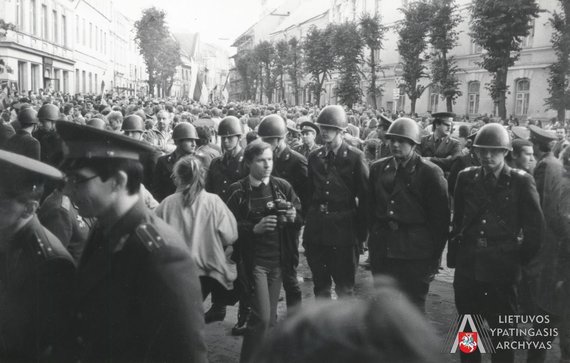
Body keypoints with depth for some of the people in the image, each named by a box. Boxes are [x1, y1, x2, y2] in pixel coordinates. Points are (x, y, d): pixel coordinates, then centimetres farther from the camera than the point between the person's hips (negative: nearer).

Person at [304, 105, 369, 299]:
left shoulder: (355, 157, -5)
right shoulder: (314, 157, 7)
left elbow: (365, 196, -4)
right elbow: (309, 193, 11)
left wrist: (361, 232, -6)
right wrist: (308, 222, 5)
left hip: (343, 232, -4)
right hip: (315, 231, 4)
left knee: (345, 287, 4)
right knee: (320, 286, 15)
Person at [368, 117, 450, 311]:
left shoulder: (430, 172, -6)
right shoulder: (378, 168, 8)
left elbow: (441, 217, -5)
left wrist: (435, 255, -5)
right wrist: (374, 236, 8)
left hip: (415, 253, -4)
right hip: (382, 250, 4)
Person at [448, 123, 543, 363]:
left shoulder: (521, 181, -4)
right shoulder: (466, 178, 5)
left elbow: (535, 226, 0)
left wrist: (523, 258, -1)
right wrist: (454, 254, 7)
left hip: (502, 268, -3)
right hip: (467, 265, 3)